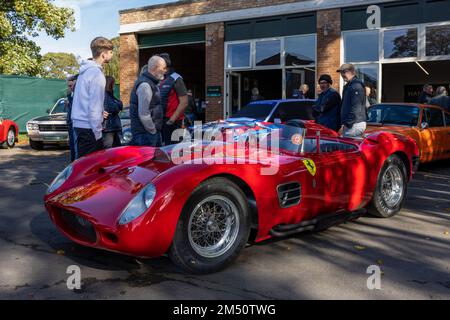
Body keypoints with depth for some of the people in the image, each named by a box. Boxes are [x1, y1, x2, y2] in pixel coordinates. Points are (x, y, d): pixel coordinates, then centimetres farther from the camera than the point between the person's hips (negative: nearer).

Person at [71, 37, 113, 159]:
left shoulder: (85, 71, 14)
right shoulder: (97, 73, -14)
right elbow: (94, 106, -18)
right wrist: (97, 132, -15)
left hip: (78, 125, 9)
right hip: (88, 128, -9)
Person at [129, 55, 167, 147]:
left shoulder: (153, 83, 16)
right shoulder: (145, 85, -18)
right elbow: (143, 114, -23)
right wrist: (153, 131, -14)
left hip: (153, 130, 10)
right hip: (145, 133, -10)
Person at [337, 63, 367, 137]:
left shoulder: (356, 86, -14)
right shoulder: (348, 86, 19)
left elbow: (356, 108, -20)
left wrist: (348, 123, -22)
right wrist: (344, 123, 21)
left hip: (355, 124, -11)